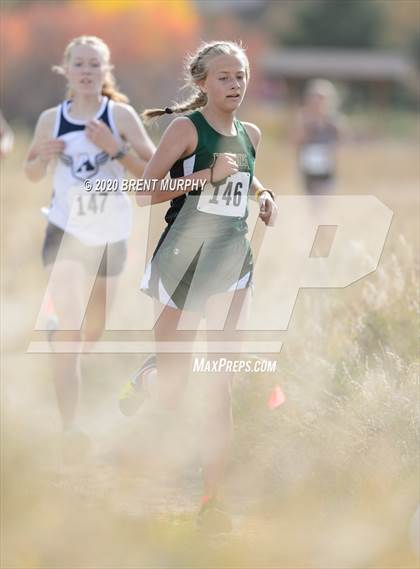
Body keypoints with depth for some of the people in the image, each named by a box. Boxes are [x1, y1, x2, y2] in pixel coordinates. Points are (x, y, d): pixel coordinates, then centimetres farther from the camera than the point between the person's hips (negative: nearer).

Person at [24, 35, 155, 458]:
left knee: (93, 329, 15)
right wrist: (43, 156, -12)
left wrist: (116, 148, -24)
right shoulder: (51, 119, -2)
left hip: (110, 234, 1)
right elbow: (32, 172, 10)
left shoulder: (120, 115, -8)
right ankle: (69, 425, -17)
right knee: (68, 325, -14)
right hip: (65, 231, -1)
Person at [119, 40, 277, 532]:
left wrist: (264, 195, 10)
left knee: (222, 387, -1)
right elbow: (144, 192, -15)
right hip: (183, 257, -4)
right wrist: (208, 175, -21)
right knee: (171, 383, 3)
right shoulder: (186, 128, -9)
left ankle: (212, 499, 1)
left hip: (232, 263, 4)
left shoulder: (250, 135, 9)